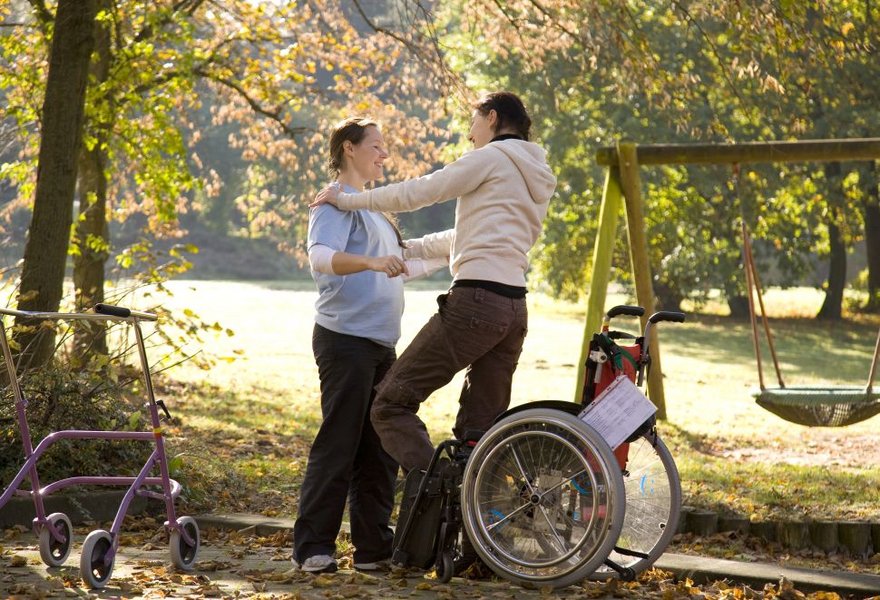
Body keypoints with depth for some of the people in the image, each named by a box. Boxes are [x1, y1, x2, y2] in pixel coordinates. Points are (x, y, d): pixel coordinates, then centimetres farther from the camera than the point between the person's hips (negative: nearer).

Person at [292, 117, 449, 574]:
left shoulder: (372, 209, 25)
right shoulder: (335, 203, -5)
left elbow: (397, 269, 33)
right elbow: (322, 258, -23)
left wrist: (448, 256, 30)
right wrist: (372, 262, -38)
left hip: (381, 344, 9)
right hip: (346, 339, -9)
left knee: (380, 449, 8)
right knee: (338, 446, -9)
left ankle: (373, 546, 12)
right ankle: (313, 548, -5)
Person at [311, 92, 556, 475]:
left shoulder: (492, 157, 0)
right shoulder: (539, 179, 25)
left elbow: (415, 193, -3)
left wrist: (346, 199, 8)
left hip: (475, 301, -9)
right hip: (514, 310, 9)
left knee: (391, 403, -8)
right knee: (478, 429, 10)